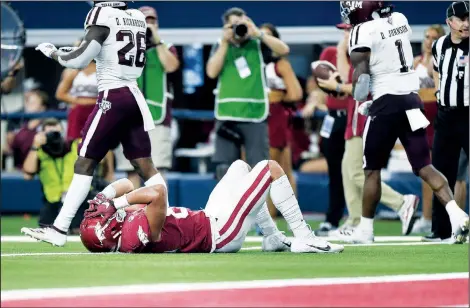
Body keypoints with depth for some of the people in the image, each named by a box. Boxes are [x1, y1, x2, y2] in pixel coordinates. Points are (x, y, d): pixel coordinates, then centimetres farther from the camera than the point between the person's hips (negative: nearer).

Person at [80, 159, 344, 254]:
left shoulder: (118, 229, -9)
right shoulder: (138, 235, -37)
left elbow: (126, 186, 4)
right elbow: (158, 193, -51)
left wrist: (107, 197, -16)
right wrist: (120, 201, -39)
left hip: (208, 221, 10)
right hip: (221, 232, -10)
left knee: (241, 167, 27)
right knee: (271, 168, -4)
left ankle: (273, 238, 30)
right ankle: (305, 239, 4)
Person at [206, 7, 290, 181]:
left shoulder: (257, 44, 6)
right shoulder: (221, 46, 11)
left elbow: (284, 50, -9)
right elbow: (212, 72, -4)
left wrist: (258, 33, -13)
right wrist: (225, 42, -7)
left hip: (255, 116, -1)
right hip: (227, 116, 1)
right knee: (225, 170, 1)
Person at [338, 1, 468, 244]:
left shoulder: (363, 32, -10)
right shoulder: (400, 20, 9)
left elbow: (361, 74, -13)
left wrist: (361, 102, 0)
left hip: (386, 103, -6)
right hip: (411, 100, 6)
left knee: (372, 169, 8)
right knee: (424, 166, 2)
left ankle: (365, 228, 15)